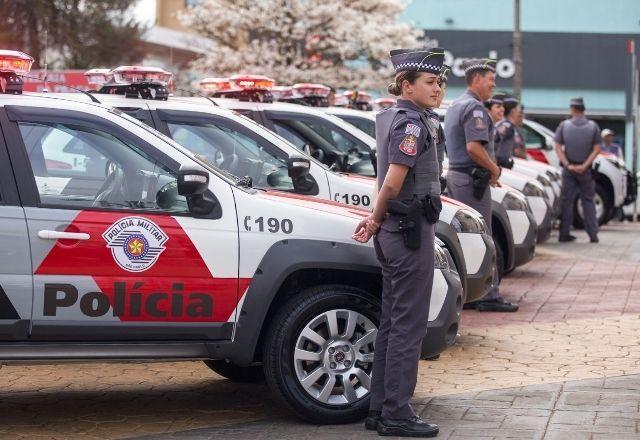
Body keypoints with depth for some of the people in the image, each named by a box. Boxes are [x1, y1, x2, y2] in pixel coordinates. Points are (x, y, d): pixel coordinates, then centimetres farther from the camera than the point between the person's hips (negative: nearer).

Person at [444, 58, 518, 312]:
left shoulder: (456, 106, 19)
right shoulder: (474, 107, -14)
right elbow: (474, 147, -25)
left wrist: (489, 171, 18)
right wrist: (494, 169, -12)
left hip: (455, 175, 10)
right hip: (472, 180, -10)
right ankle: (489, 296, -4)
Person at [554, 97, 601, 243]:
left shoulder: (564, 125, -3)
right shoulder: (593, 126, -3)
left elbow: (558, 147, -5)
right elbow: (596, 149, -7)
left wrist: (568, 165, -9)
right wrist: (584, 166, -10)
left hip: (569, 169, 0)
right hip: (586, 170, 0)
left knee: (566, 201, 6)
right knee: (588, 201, 8)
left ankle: (564, 234, 5)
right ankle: (593, 234, 5)